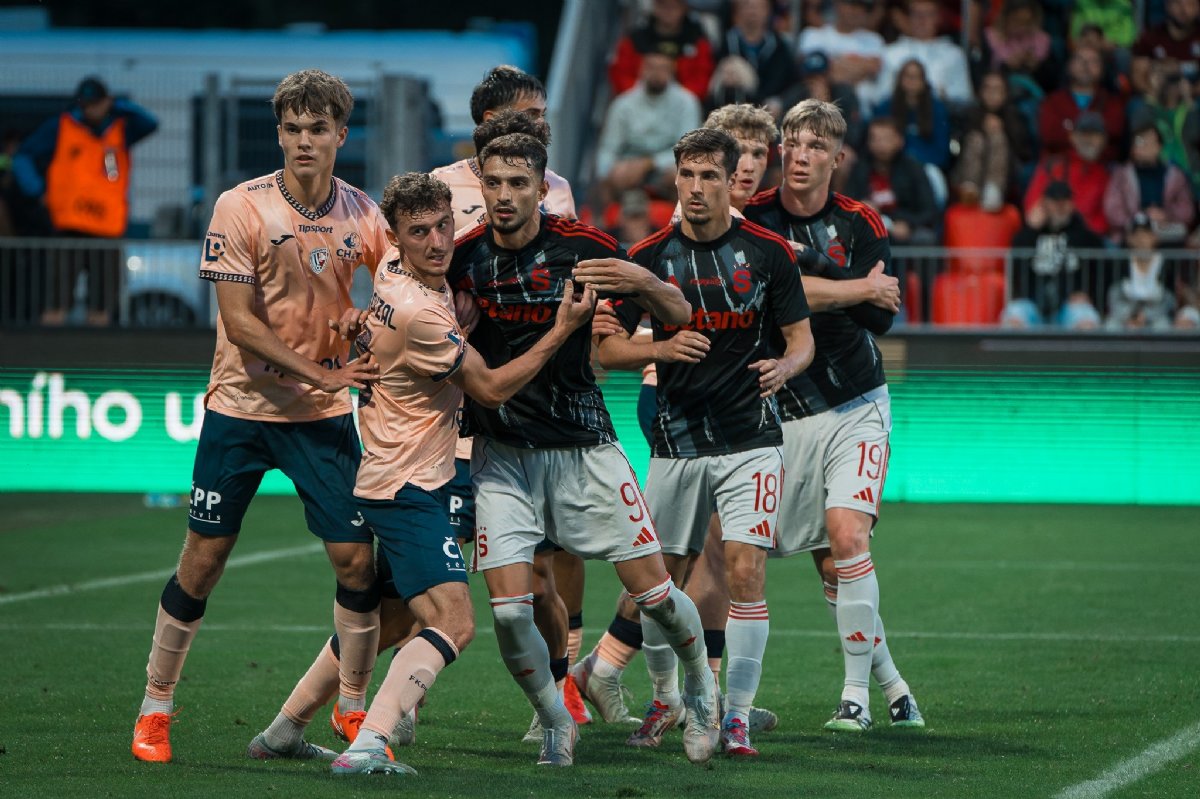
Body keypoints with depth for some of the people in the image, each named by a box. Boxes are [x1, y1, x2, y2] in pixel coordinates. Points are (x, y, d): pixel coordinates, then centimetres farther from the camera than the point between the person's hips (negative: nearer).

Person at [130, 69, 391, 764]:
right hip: (241, 407, -2)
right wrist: (324, 371, -21)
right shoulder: (242, 208, -11)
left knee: (356, 558, -4)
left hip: (324, 416, 2)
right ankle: (156, 709, 15)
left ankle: (354, 708, 14)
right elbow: (240, 321, -15)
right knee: (204, 559, 0)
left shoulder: (363, 217, -3)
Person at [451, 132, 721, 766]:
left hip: (582, 445, -1)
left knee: (652, 590, -2)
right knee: (508, 611, -12)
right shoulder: (463, 256, -4)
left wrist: (643, 281, -26)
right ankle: (555, 722, 13)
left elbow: (679, 314, -4)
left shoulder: (583, 247, -10)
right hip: (500, 452, 1)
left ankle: (701, 687, 28)